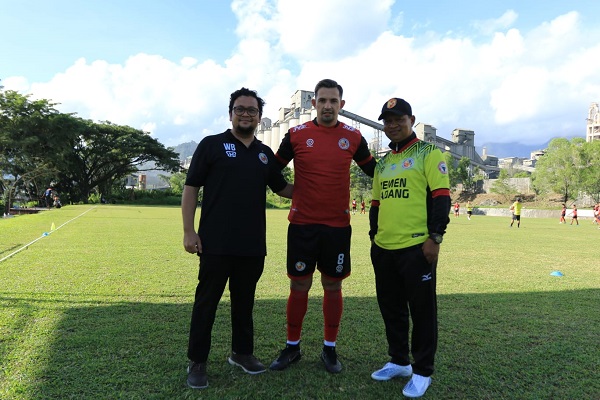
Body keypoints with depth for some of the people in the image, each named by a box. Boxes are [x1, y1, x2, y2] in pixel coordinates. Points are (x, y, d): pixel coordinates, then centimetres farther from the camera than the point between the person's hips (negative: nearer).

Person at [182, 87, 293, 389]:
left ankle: (242, 352, 33)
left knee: (244, 302, 16)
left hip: (253, 245, 4)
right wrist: (188, 231, -11)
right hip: (216, 243, -4)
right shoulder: (211, 145, -1)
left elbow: (282, 188, 21)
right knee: (206, 302, 5)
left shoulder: (265, 154, 12)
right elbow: (190, 188, -4)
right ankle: (197, 362, 20)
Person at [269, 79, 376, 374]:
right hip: (302, 224, -1)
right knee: (299, 286, 6)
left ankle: (330, 349, 26)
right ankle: (292, 347, 25)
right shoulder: (296, 134, 0)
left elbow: (373, 170, 17)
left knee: (333, 286, 10)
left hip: (338, 225, 1)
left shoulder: (353, 136, 4)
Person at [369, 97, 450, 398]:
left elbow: (441, 197, -9)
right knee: (391, 308, 15)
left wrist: (435, 237, -15)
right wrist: (374, 236, 14)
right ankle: (399, 361, 32)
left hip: (417, 247, -6)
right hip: (384, 248, 7)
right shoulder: (382, 164, 17)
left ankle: (422, 371, 20)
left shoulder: (428, 153, -2)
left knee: (422, 310, 4)